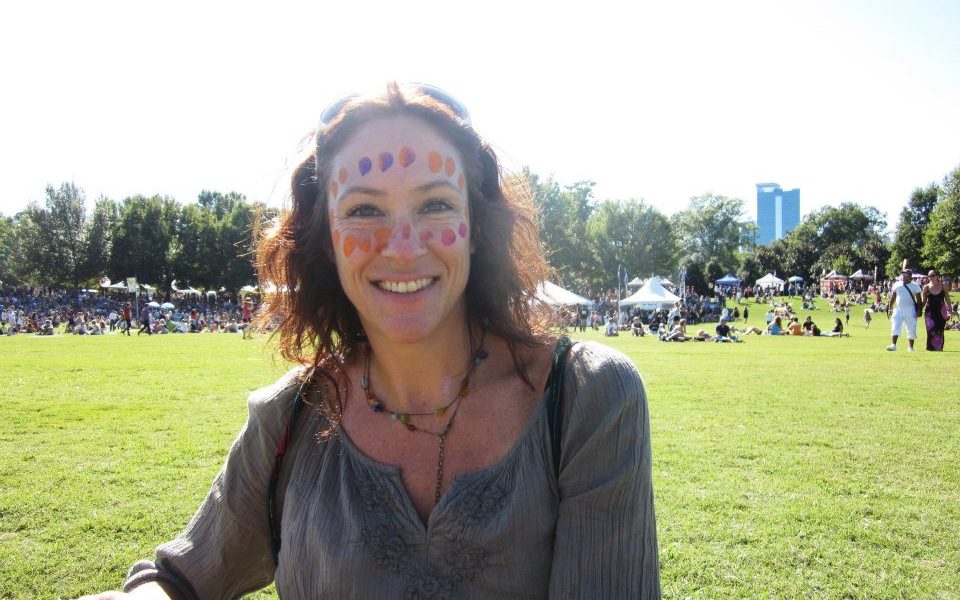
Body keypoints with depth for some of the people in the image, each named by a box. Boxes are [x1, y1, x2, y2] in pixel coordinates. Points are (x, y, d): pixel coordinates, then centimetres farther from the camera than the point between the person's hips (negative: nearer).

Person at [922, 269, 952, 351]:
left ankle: (939, 347, 12)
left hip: (941, 311, 0)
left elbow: (947, 300, 6)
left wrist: (950, 311, 2)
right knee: (931, 329, -8)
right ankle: (932, 347, 1)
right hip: (930, 311, 0)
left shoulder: (943, 286, 1)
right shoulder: (926, 287, 2)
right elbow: (924, 301, 9)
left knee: (939, 330, 2)